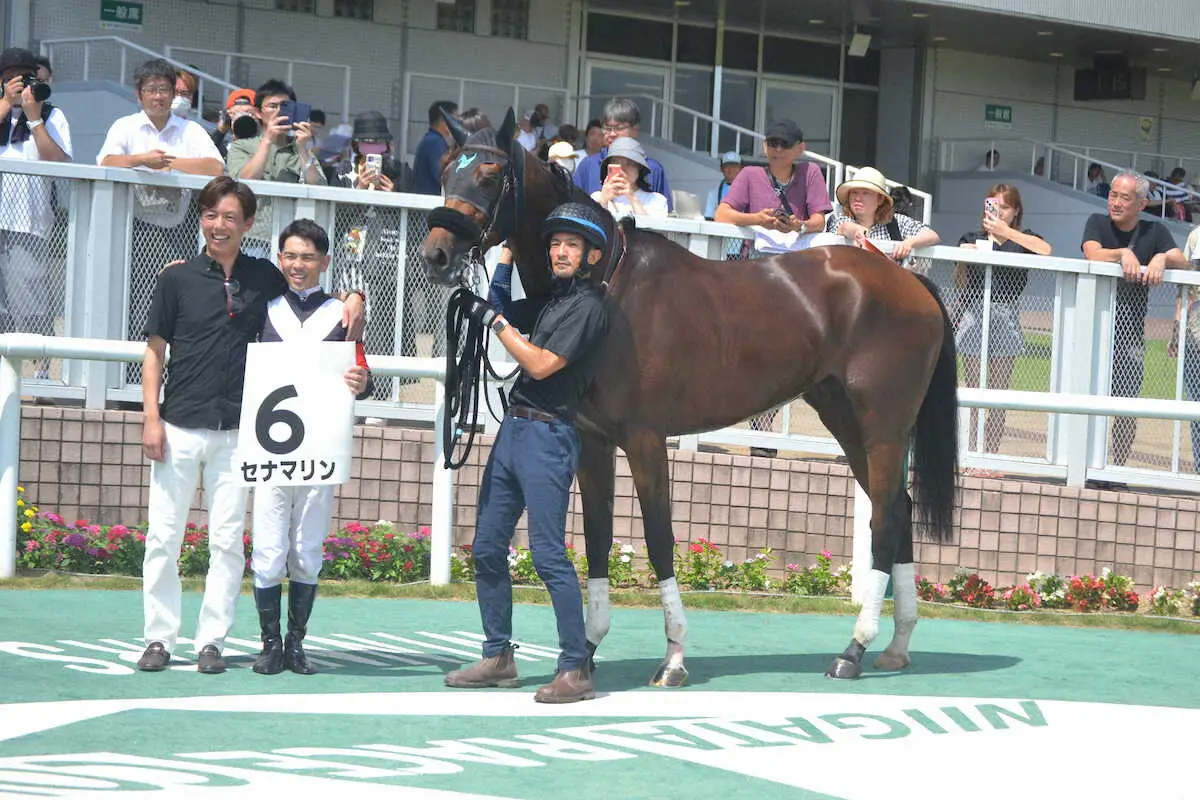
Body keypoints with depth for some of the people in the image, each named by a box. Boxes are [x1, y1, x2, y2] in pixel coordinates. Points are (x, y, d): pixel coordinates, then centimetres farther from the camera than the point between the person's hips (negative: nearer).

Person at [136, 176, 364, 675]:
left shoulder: (264, 278, 7)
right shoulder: (178, 278, 3)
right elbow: (154, 352, 5)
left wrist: (352, 301, 2)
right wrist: (151, 418, -3)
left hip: (237, 430, 1)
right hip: (179, 426, -1)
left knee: (228, 540, 1)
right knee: (163, 536, -1)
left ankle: (211, 641, 9)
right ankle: (159, 638, 8)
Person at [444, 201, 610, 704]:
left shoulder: (588, 306, -10)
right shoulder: (554, 298, 17)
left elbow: (541, 365, -17)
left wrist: (496, 321, -10)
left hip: (547, 436, -9)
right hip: (513, 429, 10)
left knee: (548, 555, -13)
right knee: (487, 548, 10)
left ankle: (576, 670, -11)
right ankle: (498, 657, 18)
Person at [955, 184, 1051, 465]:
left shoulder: (1022, 239, 8)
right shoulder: (972, 239, 12)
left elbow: (1046, 250, -16)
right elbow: (960, 284, 9)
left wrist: (1006, 232, -13)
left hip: (1005, 316, -1)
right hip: (975, 313, 1)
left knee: (999, 392, 1)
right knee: (972, 389, 0)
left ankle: (991, 455, 2)